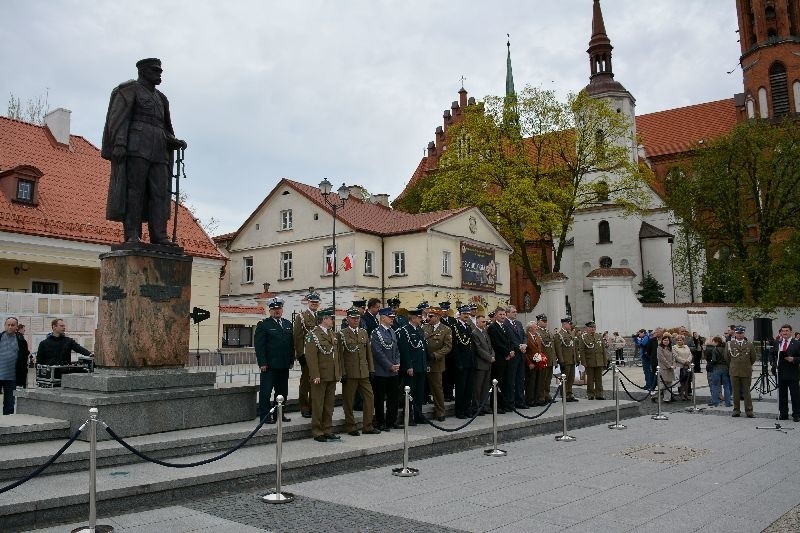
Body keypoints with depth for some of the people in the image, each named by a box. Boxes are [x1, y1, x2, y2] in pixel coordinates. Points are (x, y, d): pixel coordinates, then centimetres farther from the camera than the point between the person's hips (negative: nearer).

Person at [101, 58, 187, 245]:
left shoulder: (159, 98, 28)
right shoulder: (129, 90, 8)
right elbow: (118, 118, -5)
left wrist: (177, 142, 6)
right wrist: (119, 144, -19)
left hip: (158, 151, 6)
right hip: (136, 147, -6)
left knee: (160, 193, -6)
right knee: (133, 190, -11)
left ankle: (159, 236, -11)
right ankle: (132, 235, -15)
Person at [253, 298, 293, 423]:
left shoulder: (288, 324, 13)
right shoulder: (263, 325, -4)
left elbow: (292, 344, 16)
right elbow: (259, 345, -9)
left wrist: (291, 360, 9)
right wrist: (262, 363, -15)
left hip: (284, 365, 6)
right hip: (269, 365, -6)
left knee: (282, 391, 11)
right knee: (266, 391, -2)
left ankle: (279, 414, 21)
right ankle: (265, 416, 5)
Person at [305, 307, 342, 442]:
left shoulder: (332, 334, 15)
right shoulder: (313, 334, -10)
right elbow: (311, 356, -16)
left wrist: (339, 372, 13)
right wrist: (315, 375, -20)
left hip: (332, 376, 7)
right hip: (320, 377, -7)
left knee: (329, 405, 13)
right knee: (318, 405, 2)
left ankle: (328, 431, 21)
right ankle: (317, 433, 10)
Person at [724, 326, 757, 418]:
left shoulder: (749, 345, 4)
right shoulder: (729, 344, 3)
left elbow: (753, 358, 13)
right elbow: (727, 357, 12)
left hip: (746, 372, 0)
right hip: (734, 372, 0)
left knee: (746, 391, 2)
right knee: (735, 392, 4)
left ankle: (749, 411, 8)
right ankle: (736, 410, 12)